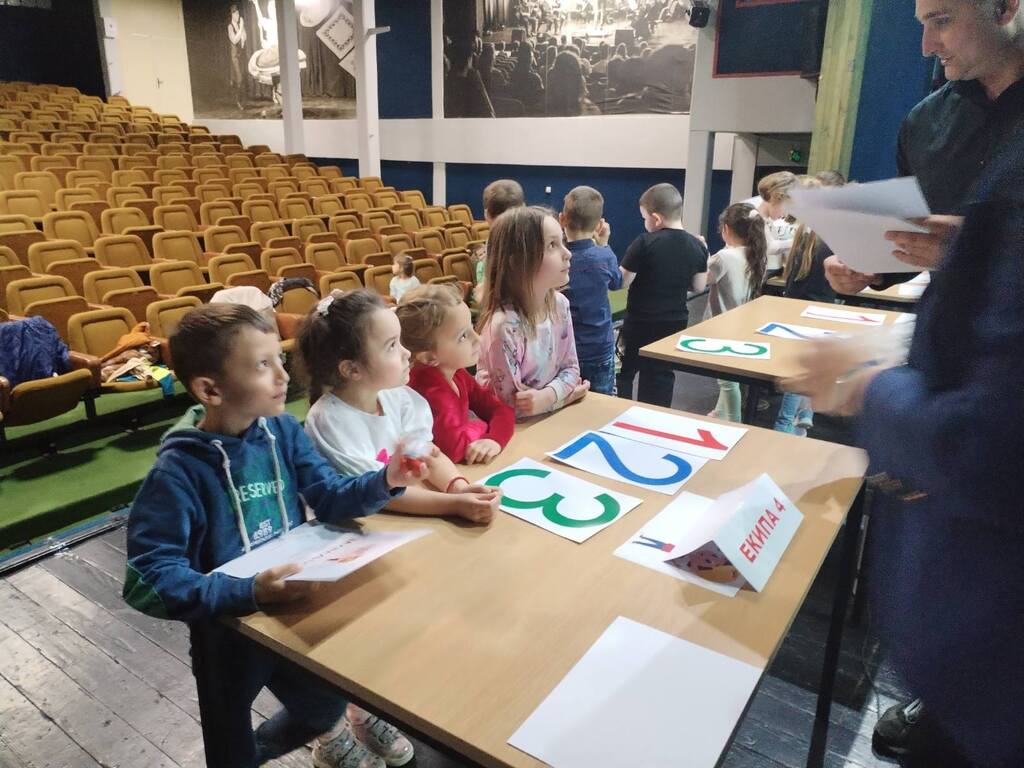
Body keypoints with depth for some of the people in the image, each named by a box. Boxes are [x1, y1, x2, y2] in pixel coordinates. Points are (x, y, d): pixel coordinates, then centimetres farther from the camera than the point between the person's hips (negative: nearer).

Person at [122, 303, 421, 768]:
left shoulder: (283, 430, -10)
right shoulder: (178, 472, -27)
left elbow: (328, 498, -6)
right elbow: (149, 579, -30)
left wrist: (384, 482, -24)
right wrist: (248, 592, -41)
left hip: (296, 601, 4)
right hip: (228, 622, -3)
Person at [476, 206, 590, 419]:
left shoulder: (559, 304, -4)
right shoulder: (504, 326, -24)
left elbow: (570, 368, 3)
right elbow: (512, 409, -18)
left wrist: (549, 396, -15)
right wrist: (562, 395, -11)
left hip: (550, 419, 6)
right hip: (514, 429, -6)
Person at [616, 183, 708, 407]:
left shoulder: (644, 243, -18)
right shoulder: (697, 246, -3)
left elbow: (621, 282, -14)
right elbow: (699, 286, 5)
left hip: (640, 323, -5)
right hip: (675, 323, 5)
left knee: (623, 373, 13)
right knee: (661, 378, 14)